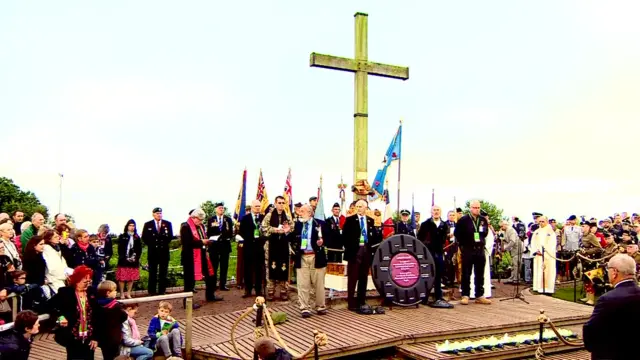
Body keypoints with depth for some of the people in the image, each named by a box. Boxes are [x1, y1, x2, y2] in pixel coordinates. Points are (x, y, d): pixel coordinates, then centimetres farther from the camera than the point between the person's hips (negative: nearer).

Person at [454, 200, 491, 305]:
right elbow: (457, 233, -1)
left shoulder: (483, 220, 9)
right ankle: (465, 296, 7)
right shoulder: (463, 220, -4)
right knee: (466, 274, 1)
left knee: (480, 275, 8)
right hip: (467, 250, -4)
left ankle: (479, 296, 15)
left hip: (480, 250, 4)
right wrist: (462, 245, 0)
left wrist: (481, 242, 10)